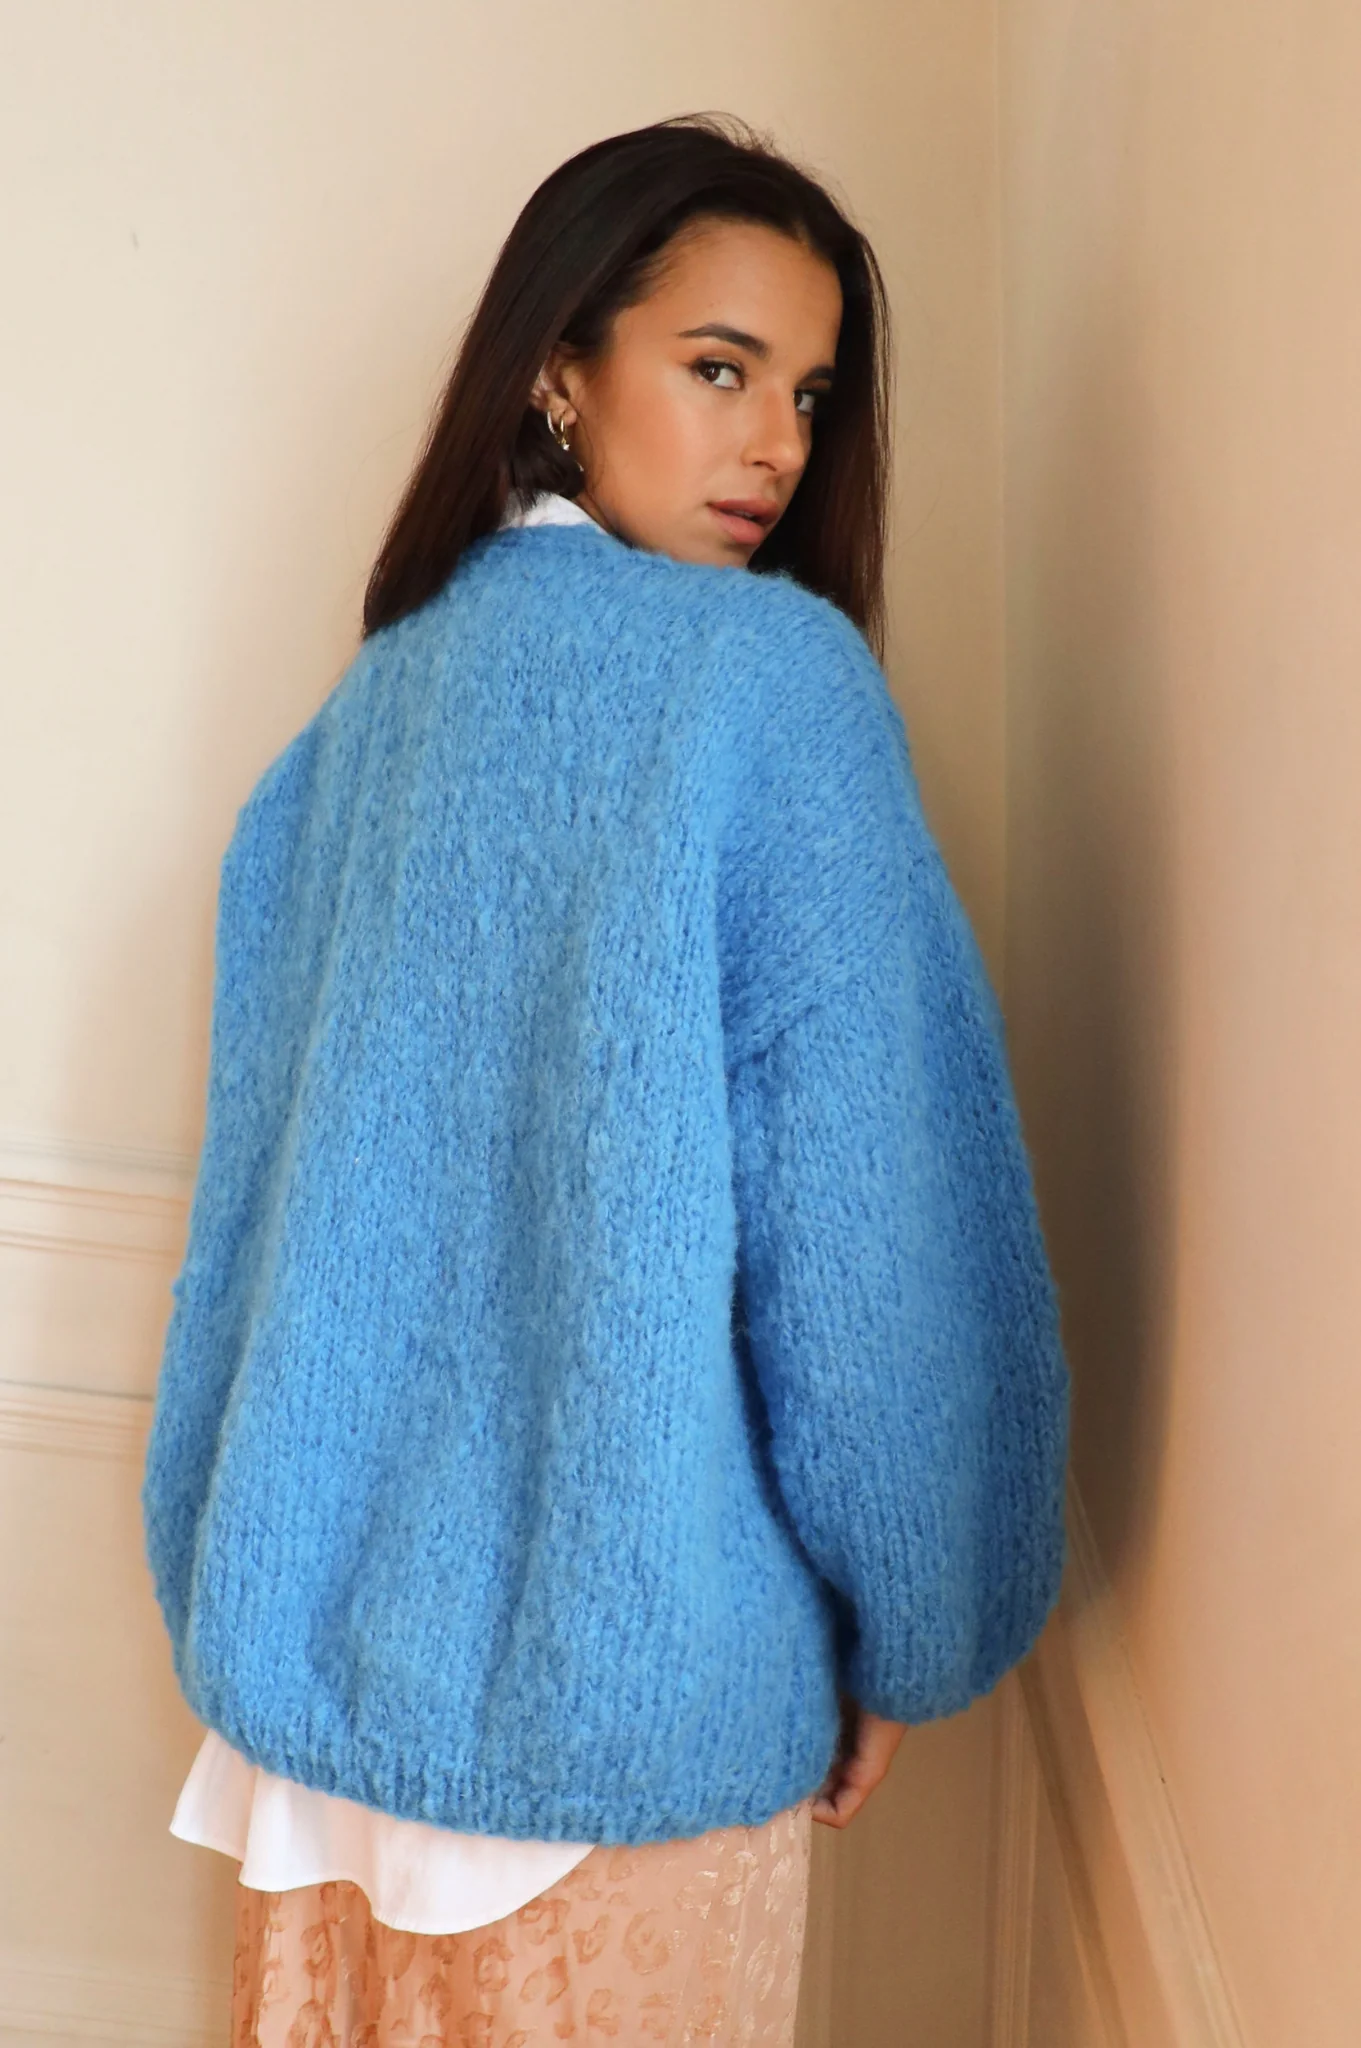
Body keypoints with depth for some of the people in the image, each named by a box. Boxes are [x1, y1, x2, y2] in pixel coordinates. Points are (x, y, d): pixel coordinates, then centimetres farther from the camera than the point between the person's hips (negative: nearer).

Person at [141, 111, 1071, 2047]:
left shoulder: (378, 691, 3)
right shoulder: (773, 675, -15)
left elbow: (271, 1152, 8)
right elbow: (875, 1219, -17)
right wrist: (909, 1632, -4)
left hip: (323, 1615, 6)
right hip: (629, 1653, -5)